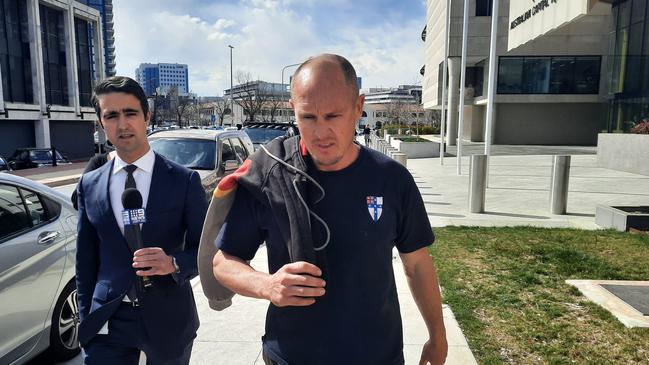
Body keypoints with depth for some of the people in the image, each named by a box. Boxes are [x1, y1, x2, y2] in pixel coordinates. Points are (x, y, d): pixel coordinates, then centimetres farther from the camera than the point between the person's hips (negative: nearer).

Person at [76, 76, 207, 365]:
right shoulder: (89, 185, 1)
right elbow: (86, 259, 7)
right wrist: (86, 318, 7)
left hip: (169, 318, -1)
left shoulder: (184, 180, -9)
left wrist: (174, 263, -22)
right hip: (107, 322, 1)